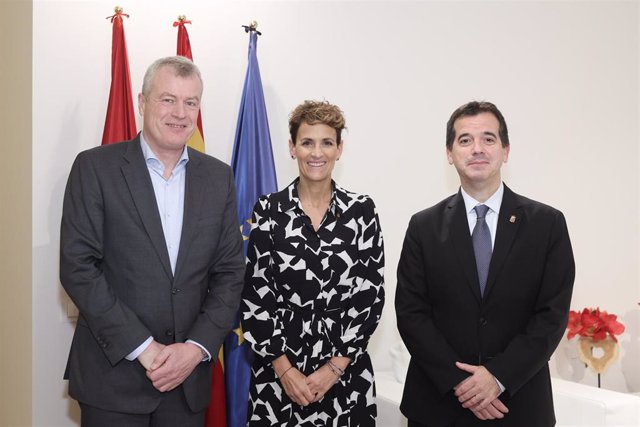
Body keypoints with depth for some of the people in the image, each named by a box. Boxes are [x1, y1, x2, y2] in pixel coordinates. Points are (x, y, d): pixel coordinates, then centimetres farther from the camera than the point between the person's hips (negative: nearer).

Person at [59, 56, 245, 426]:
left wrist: (197, 348, -8)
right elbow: (78, 267, -10)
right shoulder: (95, 167, -5)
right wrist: (144, 348, -13)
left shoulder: (219, 177, 4)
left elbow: (230, 272, 3)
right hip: (113, 375, -2)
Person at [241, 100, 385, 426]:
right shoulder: (268, 211, -3)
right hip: (278, 373, 0)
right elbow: (254, 297, -3)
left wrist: (336, 366, -9)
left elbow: (371, 295, -3)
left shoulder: (361, 210, -1)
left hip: (346, 371, 1)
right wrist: (284, 368, -9)